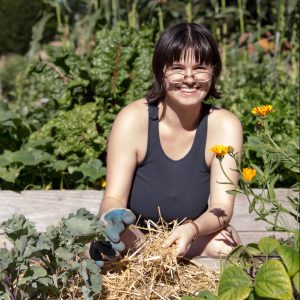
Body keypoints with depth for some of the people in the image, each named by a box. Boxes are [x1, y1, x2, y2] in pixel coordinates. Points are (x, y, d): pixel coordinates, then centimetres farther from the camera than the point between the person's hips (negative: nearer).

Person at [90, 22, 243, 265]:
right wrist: (114, 217, -43)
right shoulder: (133, 119, -17)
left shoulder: (225, 126, -14)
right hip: (134, 240, -2)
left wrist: (192, 230, -42)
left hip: (193, 245, 2)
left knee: (225, 242, -29)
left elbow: (222, 209, -19)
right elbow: (113, 198, -17)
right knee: (110, 245, -34)